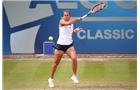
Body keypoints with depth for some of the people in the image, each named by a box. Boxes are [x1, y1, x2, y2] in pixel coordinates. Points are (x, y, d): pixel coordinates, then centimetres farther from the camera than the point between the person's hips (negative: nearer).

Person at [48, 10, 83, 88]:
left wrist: (75, 30, 5)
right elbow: (67, 23, -30)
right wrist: (76, 19, -23)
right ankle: (51, 79, 22)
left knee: (74, 58, -21)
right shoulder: (61, 21, -8)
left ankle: (74, 76, -5)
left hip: (69, 45, 3)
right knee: (56, 62, 5)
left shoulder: (72, 23, 9)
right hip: (60, 44, -3)